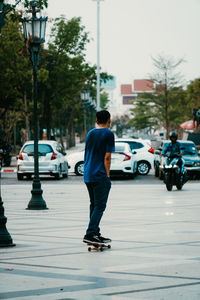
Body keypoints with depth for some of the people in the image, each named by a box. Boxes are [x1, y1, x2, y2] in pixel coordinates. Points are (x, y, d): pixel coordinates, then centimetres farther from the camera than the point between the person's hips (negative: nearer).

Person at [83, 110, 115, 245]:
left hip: (88, 175, 7)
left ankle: (95, 233, 18)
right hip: (100, 175, -7)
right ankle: (90, 234, -15)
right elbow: (107, 157, -12)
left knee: (94, 205, 15)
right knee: (99, 206, -6)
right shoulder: (108, 134, -7)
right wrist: (107, 175, -7)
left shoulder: (90, 133, 14)